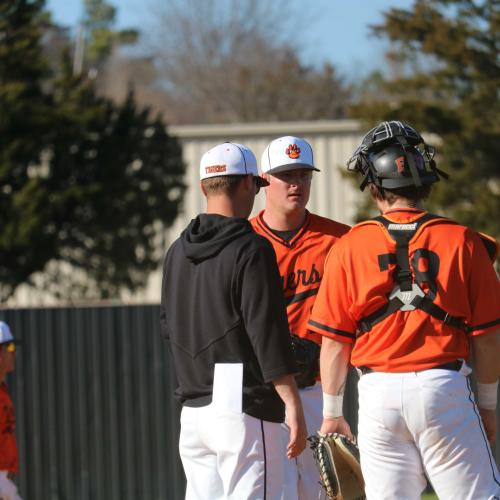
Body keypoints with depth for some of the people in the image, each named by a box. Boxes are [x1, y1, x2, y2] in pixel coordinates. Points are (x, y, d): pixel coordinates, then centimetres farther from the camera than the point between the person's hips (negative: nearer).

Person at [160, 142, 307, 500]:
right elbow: (268, 333, -16)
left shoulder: (177, 252, 13)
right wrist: (293, 405, -15)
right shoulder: (252, 249, -10)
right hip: (242, 406, -8)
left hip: (192, 410, 8)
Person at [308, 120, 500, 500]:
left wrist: (332, 411, 13)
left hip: (379, 394, 2)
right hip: (443, 386, -2)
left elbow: (334, 342, 2)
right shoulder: (462, 241, -3)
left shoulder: (348, 248, 0)